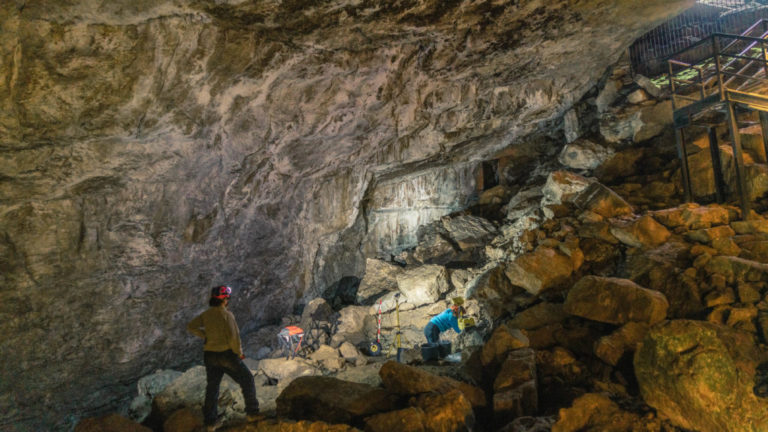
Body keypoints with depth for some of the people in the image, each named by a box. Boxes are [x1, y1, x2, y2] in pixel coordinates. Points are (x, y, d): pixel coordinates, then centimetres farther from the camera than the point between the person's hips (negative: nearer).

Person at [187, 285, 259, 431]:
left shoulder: (206, 314, 1)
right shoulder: (227, 315, -18)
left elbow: (191, 327, 5)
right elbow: (233, 337, -22)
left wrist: (206, 335, 10)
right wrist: (239, 353, -7)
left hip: (210, 356, 6)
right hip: (227, 355, -5)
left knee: (212, 388, 18)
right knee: (247, 380, 12)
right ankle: (252, 413, 17)